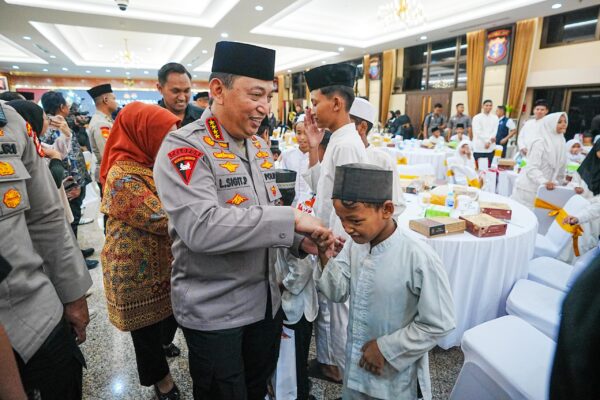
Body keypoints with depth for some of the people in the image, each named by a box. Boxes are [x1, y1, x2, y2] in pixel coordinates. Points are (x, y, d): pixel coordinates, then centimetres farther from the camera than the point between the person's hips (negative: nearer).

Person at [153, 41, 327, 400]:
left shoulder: (260, 147, 5)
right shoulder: (183, 148, -18)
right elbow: (201, 227, -33)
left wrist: (300, 241, -7)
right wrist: (291, 219, -29)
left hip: (266, 300, 7)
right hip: (213, 311, -6)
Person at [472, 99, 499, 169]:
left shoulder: (495, 118, 12)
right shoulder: (477, 117, 1)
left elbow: (494, 132, 3)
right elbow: (478, 132, -7)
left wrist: (489, 142, -13)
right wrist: (490, 139, -12)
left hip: (490, 147, 3)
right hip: (479, 147, -3)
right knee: (477, 167, -3)